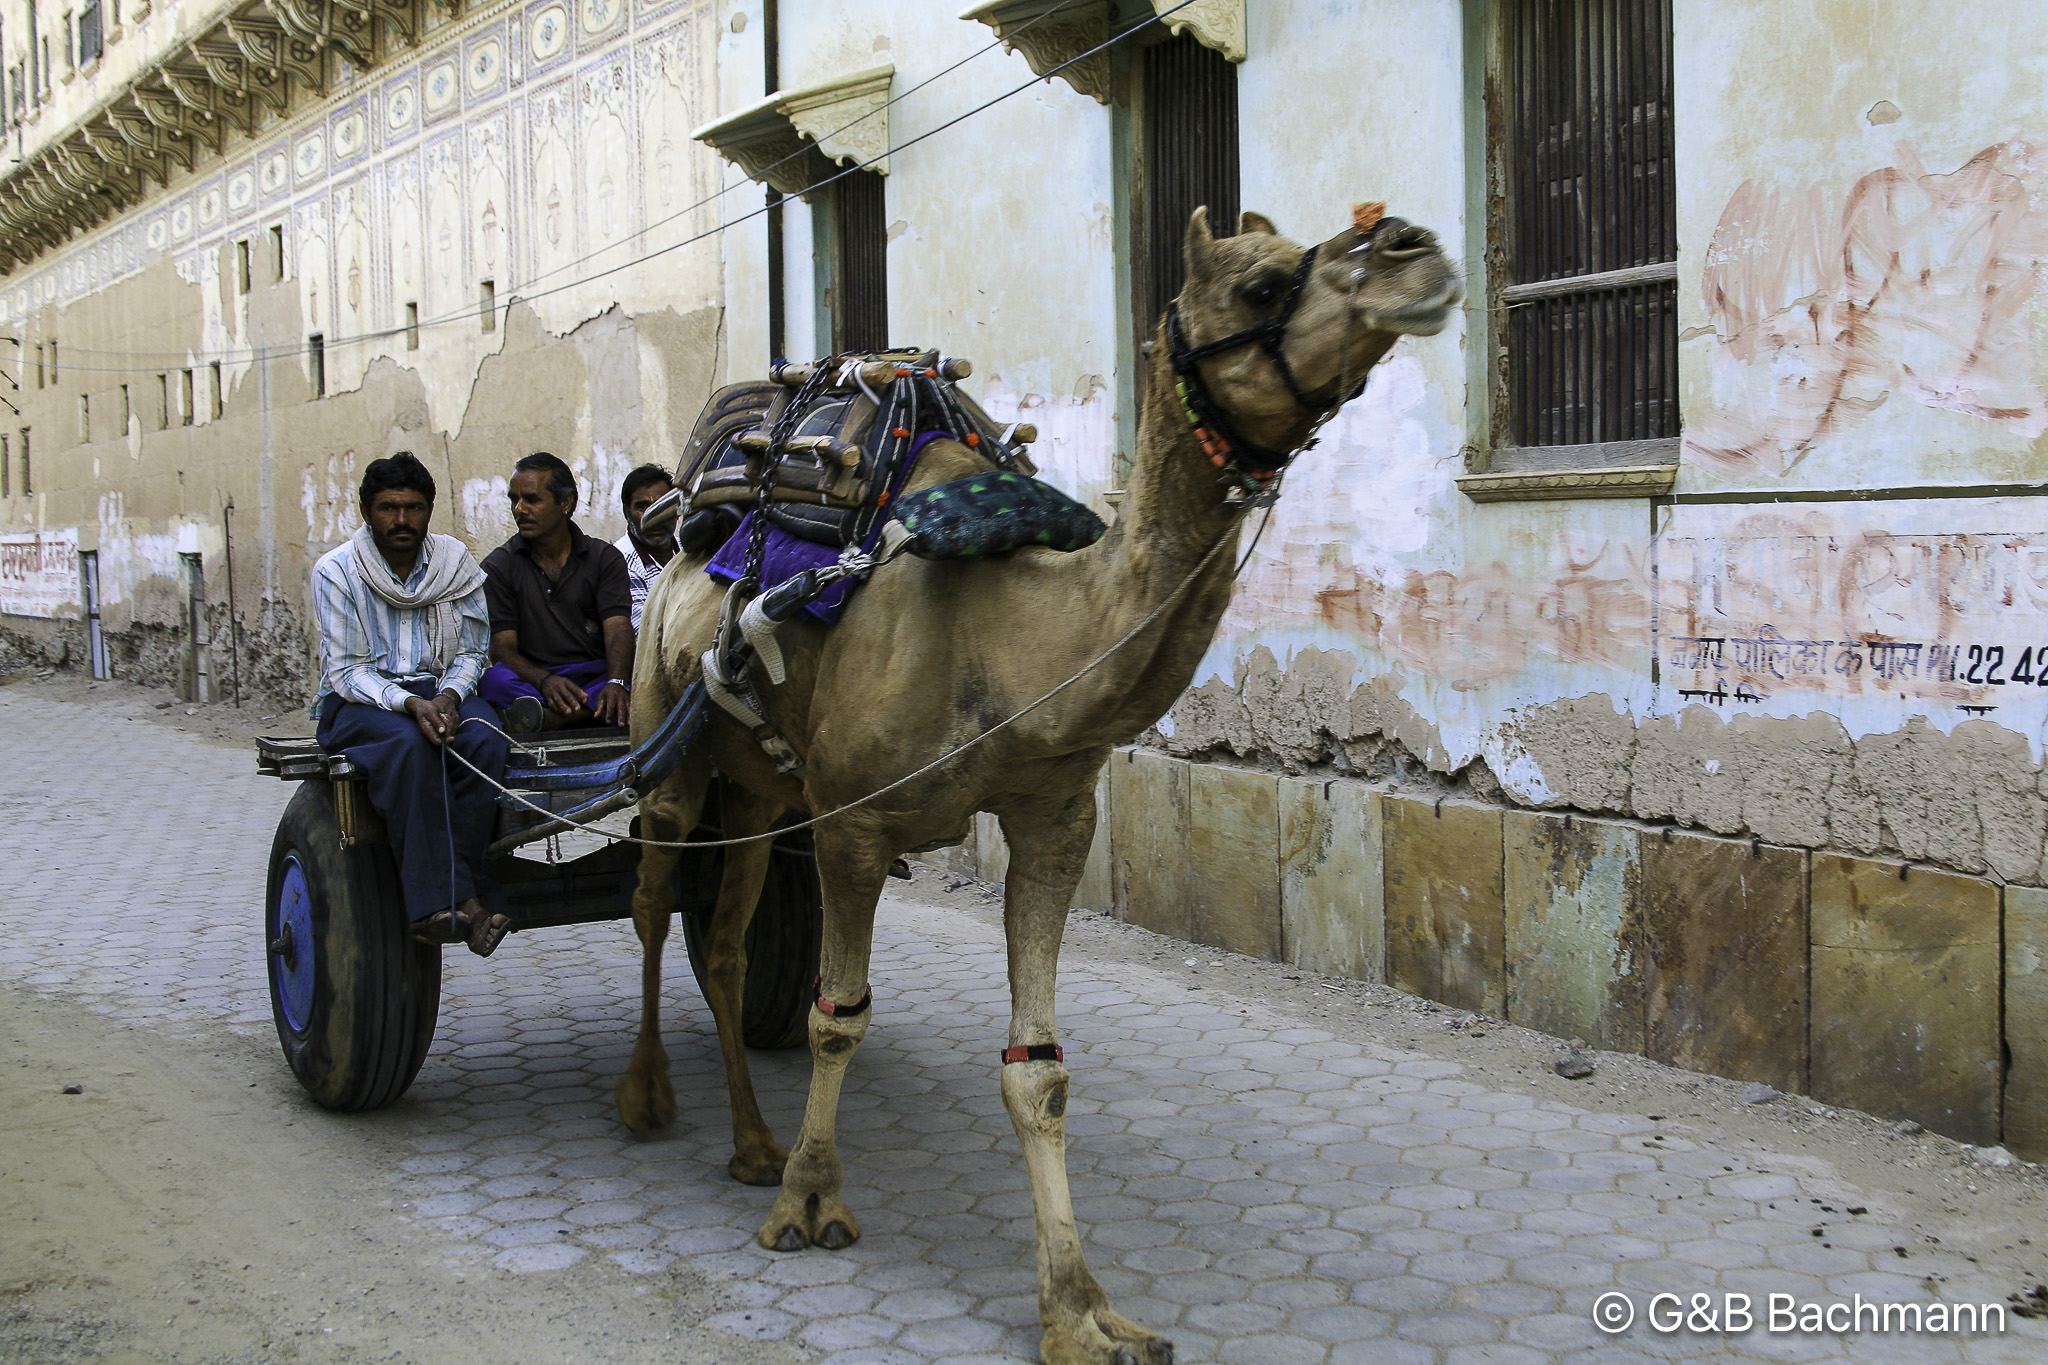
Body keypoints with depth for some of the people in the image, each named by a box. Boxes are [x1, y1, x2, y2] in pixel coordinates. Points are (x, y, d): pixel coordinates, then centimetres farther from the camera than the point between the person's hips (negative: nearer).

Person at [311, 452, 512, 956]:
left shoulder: (456, 563, 4)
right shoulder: (335, 571, -5)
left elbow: (471, 652, 9)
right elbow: (346, 670, -8)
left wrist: (449, 696, -14)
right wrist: (410, 704, -25)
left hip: (441, 692, 3)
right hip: (358, 702, -3)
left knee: (486, 741, -31)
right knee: (411, 745, -37)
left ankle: (432, 904, -32)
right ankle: (454, 899, -38)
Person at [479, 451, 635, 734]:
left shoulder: (605, 558, 10)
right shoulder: (498, 566, 9)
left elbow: (618, 630, -4)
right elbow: (502, 648, -1)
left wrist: (616, 683, -27)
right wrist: (544, 680, -23)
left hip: (597, 677, 0)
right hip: (532, 680, 0)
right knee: (493, 680, -33)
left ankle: (547, 718, -44)